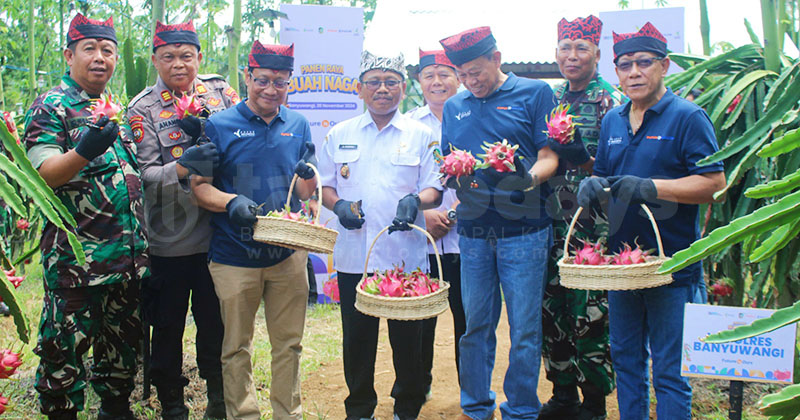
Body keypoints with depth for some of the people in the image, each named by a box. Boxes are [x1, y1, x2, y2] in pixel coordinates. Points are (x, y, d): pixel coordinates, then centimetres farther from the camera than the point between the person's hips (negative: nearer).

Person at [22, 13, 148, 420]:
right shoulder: (49, 107, -6)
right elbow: (43, 175, -17)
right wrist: (84, 150, -34)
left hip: (126, 255, 7)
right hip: (75, 257, -7)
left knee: (123, 342, 18)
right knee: (64, 347, 4)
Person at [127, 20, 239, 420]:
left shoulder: (220, 90, 5)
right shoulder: (142, 108, -1)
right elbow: (147, 173, -10)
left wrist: (206, 126, -16)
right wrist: (183, 165, -28)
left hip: (218, 233, 2)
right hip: (169, 240, -1)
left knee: (215, 323, 14)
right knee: (167, 329, 10)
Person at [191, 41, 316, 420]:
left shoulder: (298, 125, 8)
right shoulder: (219, 126, -2)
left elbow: (305, 193, 11)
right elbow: (199, 186, -4)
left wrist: (308, 174, -12)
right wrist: (230, 201, -23)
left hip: (288, 252, 3)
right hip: (234, 256, -2)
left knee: (289, 343, 13)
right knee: (237, 347, 9)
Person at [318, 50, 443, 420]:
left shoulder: (421, 135, 6)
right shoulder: (339, 135, 11)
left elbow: (434, 189, 4)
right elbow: (323, 185, 14)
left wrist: (416, 200, -17)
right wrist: (338, 204, -7)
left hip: (406, 256, -1)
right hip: (353, 256, 2)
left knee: (407, 339, 4)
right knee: (357, 338, 8)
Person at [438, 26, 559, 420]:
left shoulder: (535, 93, 3)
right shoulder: (454, 107, 15)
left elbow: (549, 158, -2)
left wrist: (529, 178, -23)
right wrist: (452, 176, -7)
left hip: (523, 230, -3)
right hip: (472, 230, 4)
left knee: (524, 328, 1)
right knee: (476, 324, 10)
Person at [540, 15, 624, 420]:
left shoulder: (610, 100, -3)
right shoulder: (551, 98, 13)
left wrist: (582, 155, -24)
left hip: (593, 226, -5)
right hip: (553, 222, 6)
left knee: (590, 314, -2)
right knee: (551, 308, 9)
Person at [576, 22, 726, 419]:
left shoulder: (688, 117, -7)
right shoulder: (612, 121, 13)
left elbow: (714, 182, -13)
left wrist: (650, 187, -22)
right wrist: (592, 186, -3)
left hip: (671, 265, -6)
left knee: (669, 371, 2)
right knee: (626, 360, 17)